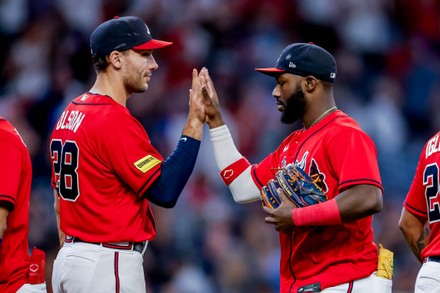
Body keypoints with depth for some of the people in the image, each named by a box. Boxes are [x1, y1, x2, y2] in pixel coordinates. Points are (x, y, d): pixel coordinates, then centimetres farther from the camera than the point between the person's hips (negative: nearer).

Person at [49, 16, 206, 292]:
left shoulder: (69, 114, 13)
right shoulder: (116, 121, -16)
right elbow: (166, 191, -20)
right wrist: (195, 123, -18)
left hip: (68, 259, 10)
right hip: (108, 265, -10)